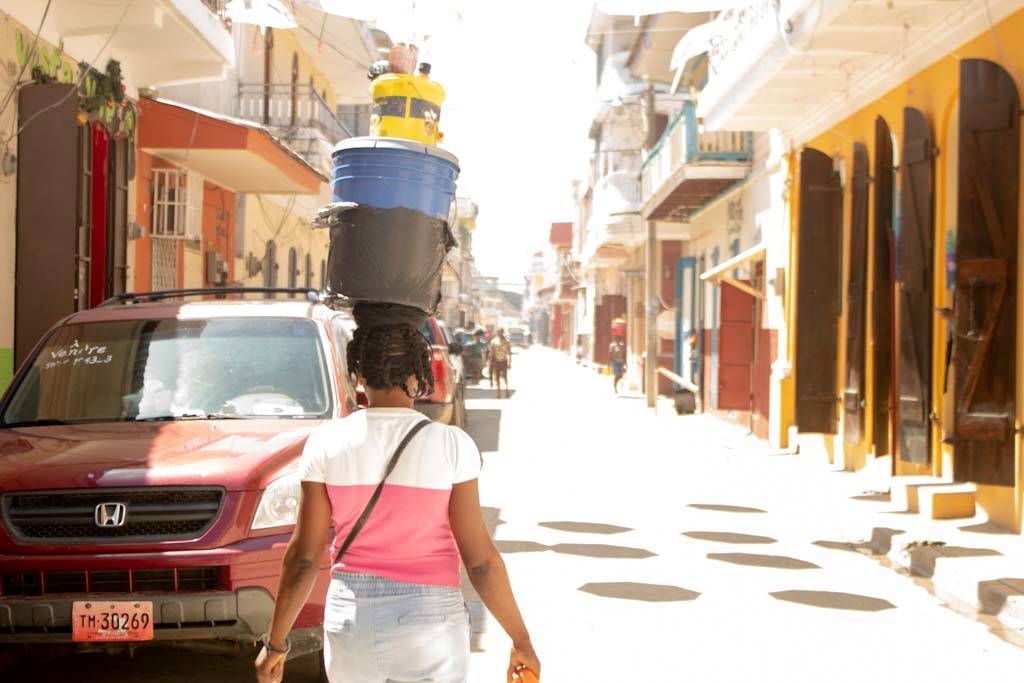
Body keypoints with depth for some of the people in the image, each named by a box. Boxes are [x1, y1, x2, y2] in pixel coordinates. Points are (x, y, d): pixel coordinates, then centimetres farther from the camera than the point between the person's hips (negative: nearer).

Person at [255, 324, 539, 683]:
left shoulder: (326, 443, -5)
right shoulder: (452, 445, -9)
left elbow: (303, 556, -3)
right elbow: (480, 559, -9)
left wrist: (275, 641, 8)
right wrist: (521, 639, 1)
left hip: (350, 618, 2)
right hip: (430, 625, -2)